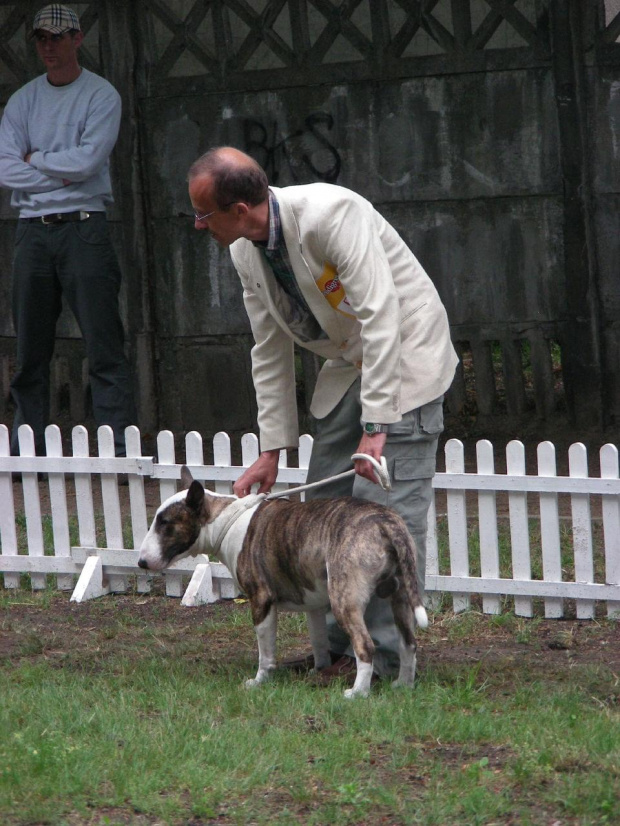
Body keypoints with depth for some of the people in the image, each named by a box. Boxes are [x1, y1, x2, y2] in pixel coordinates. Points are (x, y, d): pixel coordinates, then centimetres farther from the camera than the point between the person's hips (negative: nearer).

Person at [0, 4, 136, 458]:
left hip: (83, 228, -4)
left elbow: (88, 160, -12)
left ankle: (121, 451, -11)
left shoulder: (101, 95, 2)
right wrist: (63, 170, -6)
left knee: (105, 348, -8)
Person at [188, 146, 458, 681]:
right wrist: (271, 450, 4)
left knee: (384, 505, -15)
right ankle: (335, 650, 12)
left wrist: (375, 427, -32)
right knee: (325, 503, 4)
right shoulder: (246, 253, -3)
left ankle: (388, 660, -11)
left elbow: (380, 314, -30)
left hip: (403, 352, -8)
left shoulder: (330, 214, -28)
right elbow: (270, 353, 7)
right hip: (349, 364, 8)